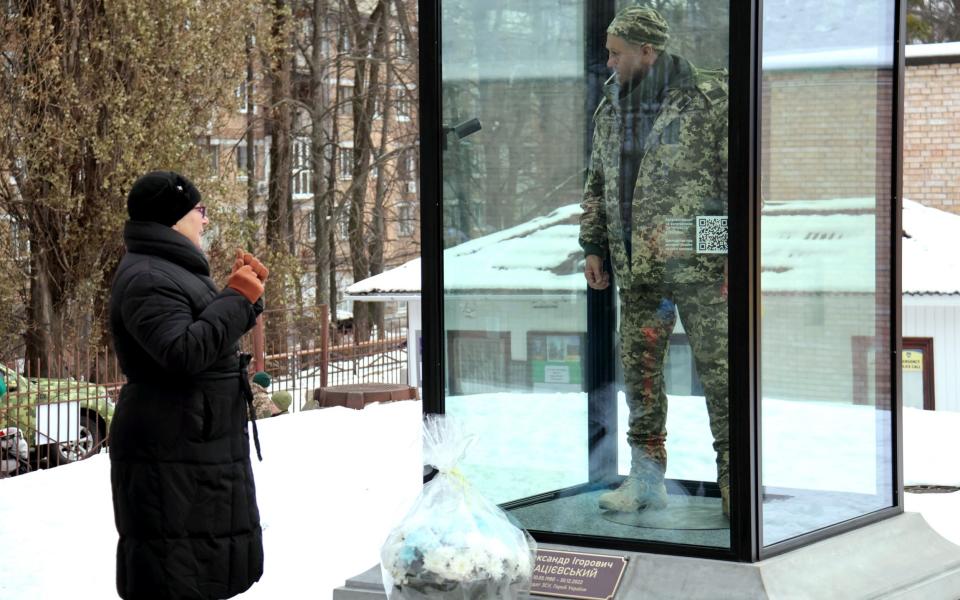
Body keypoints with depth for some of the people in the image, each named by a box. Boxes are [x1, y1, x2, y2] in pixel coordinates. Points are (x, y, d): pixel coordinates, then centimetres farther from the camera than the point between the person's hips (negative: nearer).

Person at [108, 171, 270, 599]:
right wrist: (237, 298, -21)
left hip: (199, 446, 11)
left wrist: (243, 292, 11)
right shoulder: (146, 278, -17)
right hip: (170, 455, -11)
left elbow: (214, 334, 26)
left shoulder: (173, 270, 18)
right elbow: (184, 351, -29)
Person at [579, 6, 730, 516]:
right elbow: (596, 185, 22)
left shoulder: (709, 98, -5)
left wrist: (736, 253, -10)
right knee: (639, 371, 8)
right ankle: (646, 479, 18)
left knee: (718, 369, -3)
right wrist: (592, 247, 15)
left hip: (697, 264, -6)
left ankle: (732, 478, 6)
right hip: (636, 269, 6)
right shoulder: (609, 110, 14)